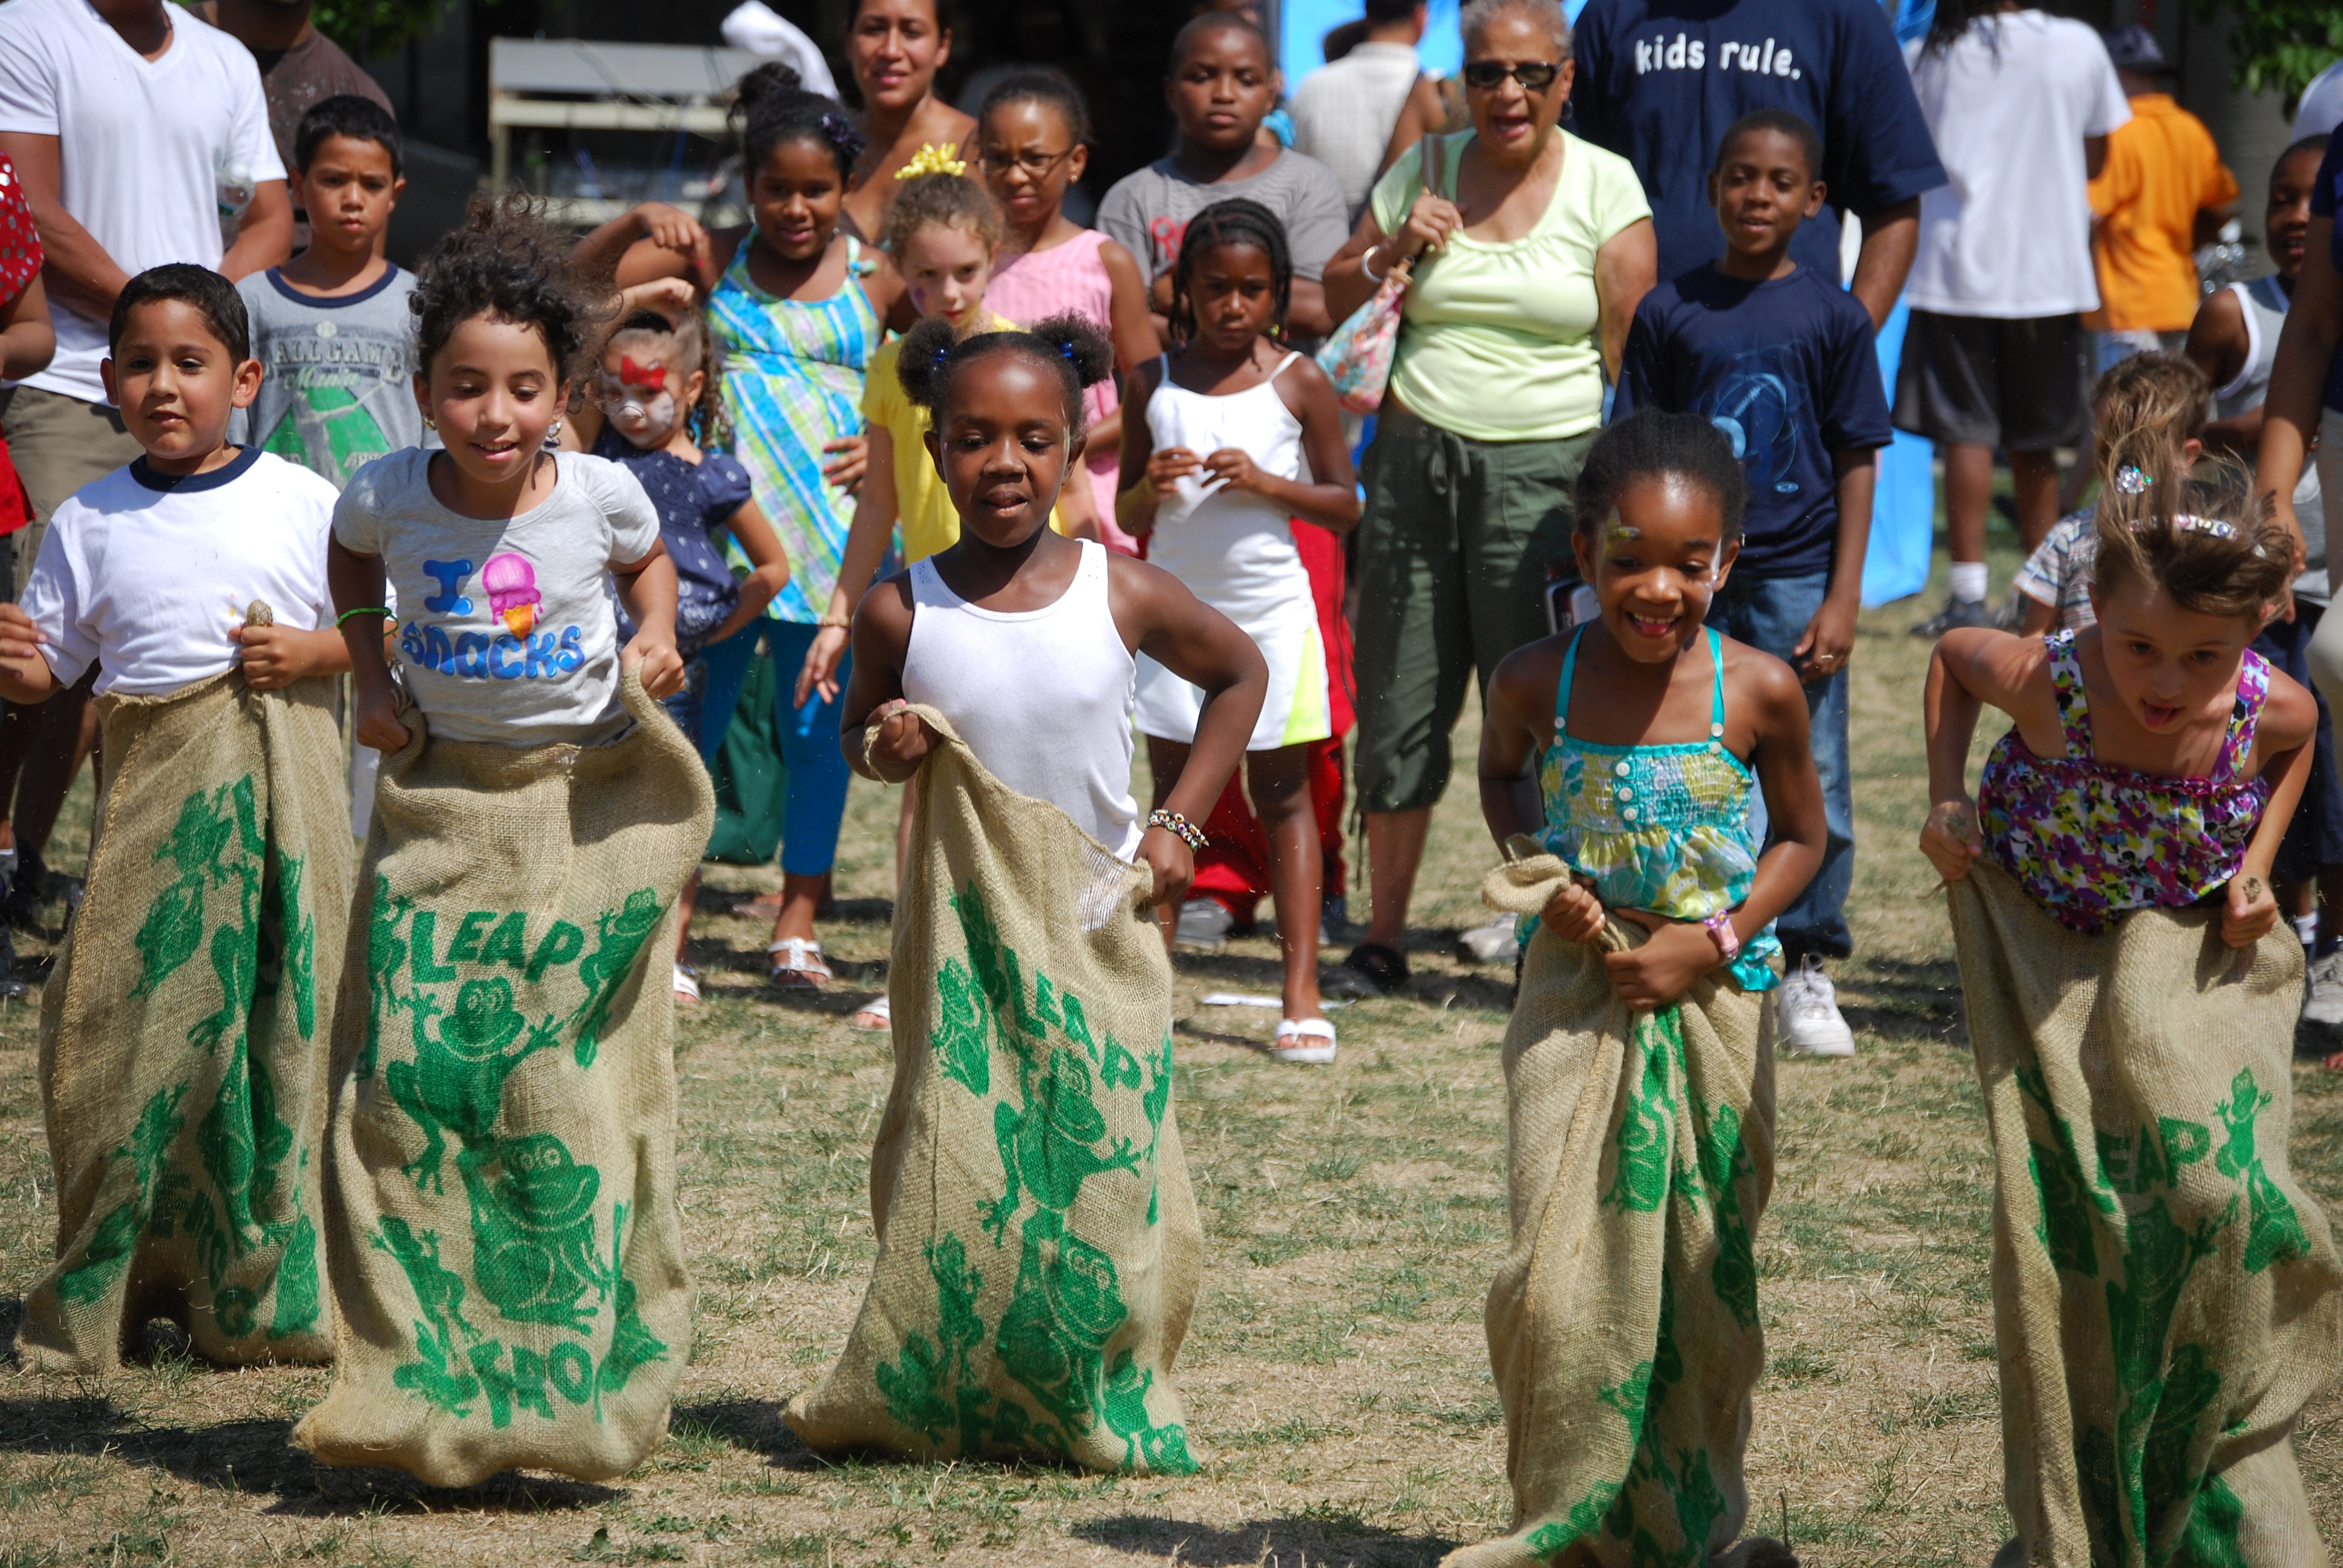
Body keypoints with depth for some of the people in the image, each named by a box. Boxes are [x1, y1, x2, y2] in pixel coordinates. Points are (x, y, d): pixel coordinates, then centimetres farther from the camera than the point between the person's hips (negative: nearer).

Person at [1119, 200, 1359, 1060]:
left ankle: (1302, 993, 1)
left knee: (1283, 794, 1)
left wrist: (1265, 483, -16)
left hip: (1269, 609, -2)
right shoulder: (1154, 383, 3)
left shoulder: (1299, 384, -3)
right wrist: (1150, 491, -15)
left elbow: (1346, 505, -1)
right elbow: (1125, 516, 8)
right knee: (1171, 794, 7)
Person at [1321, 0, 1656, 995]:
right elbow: (1341, 301, 17)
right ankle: (1382, 935, 17)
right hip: (1416, 456, 3)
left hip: (1543, 466, -3)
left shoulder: (1605, 186, -1)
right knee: (1397, 707, 6)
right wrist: (1396, 250, -4)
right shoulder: (1422, 171, 8)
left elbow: (1631, 350, -3)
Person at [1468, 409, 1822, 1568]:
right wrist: (1536, 872, -5)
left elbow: (1801, 835, 4)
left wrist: (1714, 941, -10)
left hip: (1713, 1001, 0)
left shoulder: (1759, 691, -12)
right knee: (1561, 1275, -6)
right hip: (1577, 998, 0)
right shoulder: (1539, 681, -9)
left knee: (1706, 1277, 7)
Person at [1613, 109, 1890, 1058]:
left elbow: (1856, 462, 2)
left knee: (1811, 783, 0)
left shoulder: (1832, 316, 0)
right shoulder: (1671, 312, 2)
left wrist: (1842, 598, -4)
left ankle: (1808, 969, 12)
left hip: (1797, 577, -1)